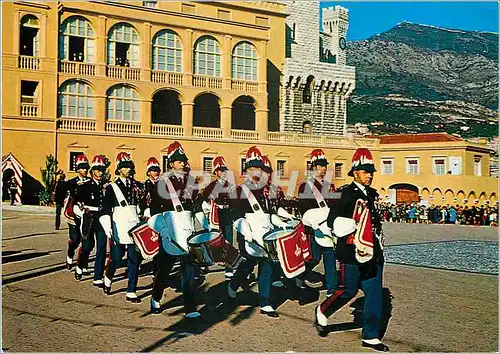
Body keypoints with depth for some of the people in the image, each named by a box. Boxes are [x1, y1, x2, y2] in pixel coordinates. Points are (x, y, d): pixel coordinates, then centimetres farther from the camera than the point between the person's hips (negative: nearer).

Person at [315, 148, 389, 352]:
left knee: (375, 293, 6)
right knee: (348, 290, 0)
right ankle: (322, 312, 27)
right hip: (352, 251, -7)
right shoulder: (346, 193, -9)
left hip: (373, 251, 7)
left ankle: (370, 337, 15)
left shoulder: (373, 194, 14)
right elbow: (333, 222, -13)